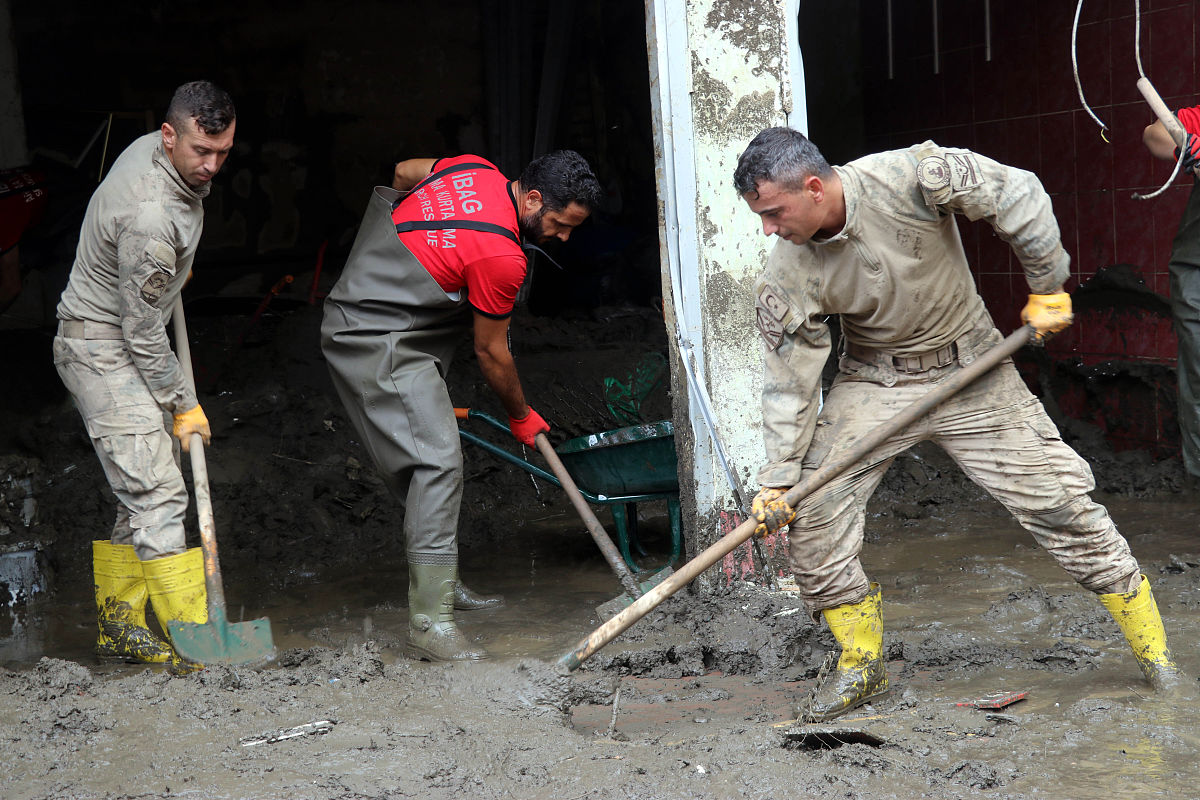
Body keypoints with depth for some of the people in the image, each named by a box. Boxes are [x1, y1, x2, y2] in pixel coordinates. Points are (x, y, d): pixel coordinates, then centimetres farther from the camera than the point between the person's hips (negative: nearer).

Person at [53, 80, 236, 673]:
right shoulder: (149, 217, -30)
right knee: (157, 491, -14)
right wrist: (184, 405, -11)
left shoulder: (153, 148, -1)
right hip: (101, 350, -10)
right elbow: (143, 330, -21)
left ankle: (118, 628, 18)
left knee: (143, 493, 10)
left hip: (123, 342, 10)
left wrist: (177, 264, 33)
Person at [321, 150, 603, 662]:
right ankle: (428, 624, -19)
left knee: (428, 459, 16)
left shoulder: (476, 170, 2)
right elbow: (491, 354, -8)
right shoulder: (502, 256, -22)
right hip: (380, 345, -11)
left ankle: (436, 584, 26)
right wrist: (521, 417, 9)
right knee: (437, 461, -17)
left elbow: (404, 172, 22)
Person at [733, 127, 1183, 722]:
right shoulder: (786, 277, -17)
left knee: (1059, 501, -3)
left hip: (973, 371, -2)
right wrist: (778, 480, -15)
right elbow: (790, 382, -11)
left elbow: (1017, 196, -15)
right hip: (872, 385, 2)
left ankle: (1154, 650, 15)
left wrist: (1046, 288, -7)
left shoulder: (912, 177, -26)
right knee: (808, 514, -12)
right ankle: (861, 666, 8)